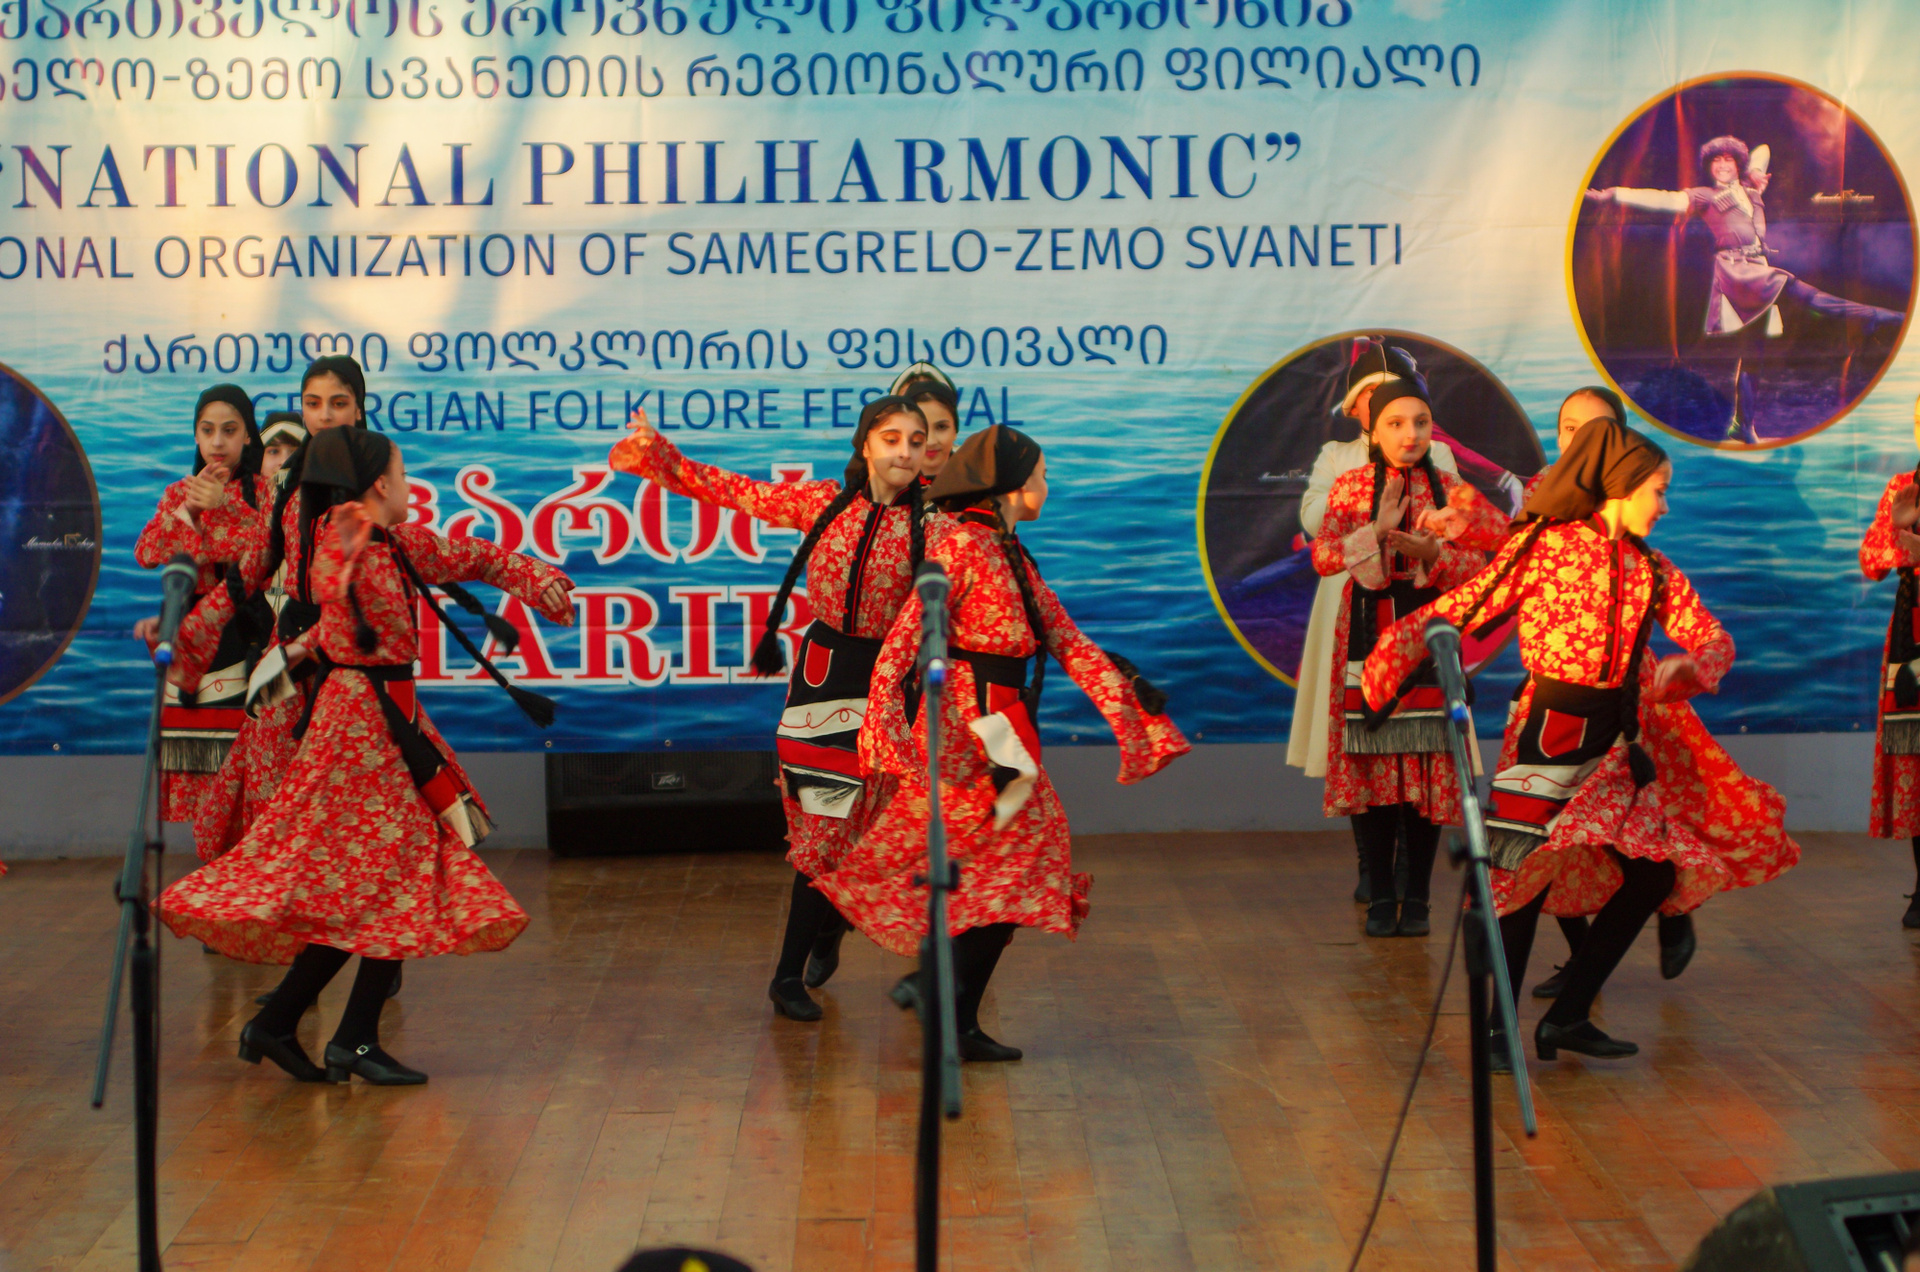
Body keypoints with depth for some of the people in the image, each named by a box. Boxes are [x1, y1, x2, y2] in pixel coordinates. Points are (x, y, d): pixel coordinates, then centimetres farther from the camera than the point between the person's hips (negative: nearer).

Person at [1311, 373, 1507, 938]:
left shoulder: (1449, 490, 6)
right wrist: (1382, 530, -18)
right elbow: (1324, 555, -7)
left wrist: (1430, 550, -17)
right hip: (1368, 635, 0)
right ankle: (1380, 897, 7)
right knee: (1370, 763, -2)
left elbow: (1479, 568, 0)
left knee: (1428, 766, -3)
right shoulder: (1351, 485, 6)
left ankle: (1416, 899, 6)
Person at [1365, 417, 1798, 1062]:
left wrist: (1684, 663, -16)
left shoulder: (1653, 572, 10)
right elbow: (1454, 611, -10)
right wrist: (1385, 671, -24)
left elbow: (1716, 640, 9)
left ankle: (1568, 1017, 11)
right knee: (1527, 871, -11)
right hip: (1548, 734, -7)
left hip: (1616, 741, 7)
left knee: (1653, 869, 2)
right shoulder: (1543, 548, -7)